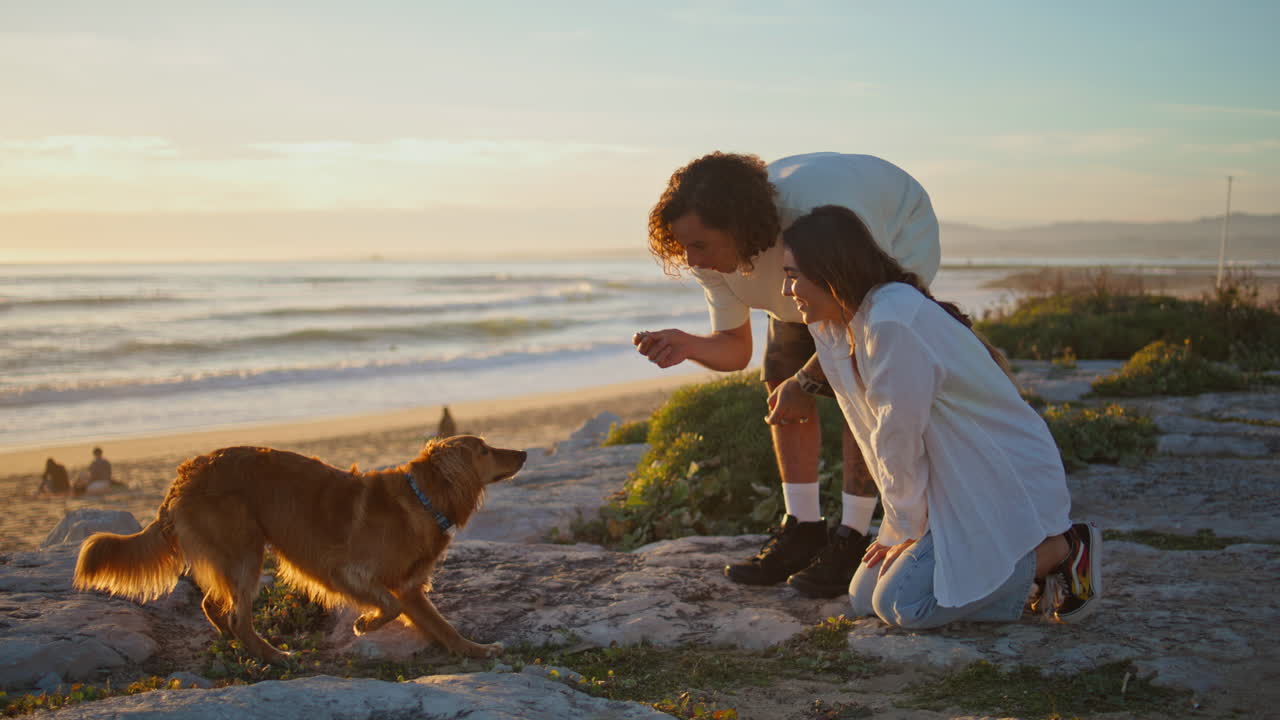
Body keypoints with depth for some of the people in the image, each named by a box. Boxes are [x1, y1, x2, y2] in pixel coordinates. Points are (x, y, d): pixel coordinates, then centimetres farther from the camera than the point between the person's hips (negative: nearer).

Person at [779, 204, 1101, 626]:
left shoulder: (893, 323, -26)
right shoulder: (837, 327, 5)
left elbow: (900, 440, -20)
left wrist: (907, 530, -10)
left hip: (1003, 485, -10)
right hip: (954, 487, 10)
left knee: (901, 604, -17)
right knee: (863, 598, 5)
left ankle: (1059, 550, -2)